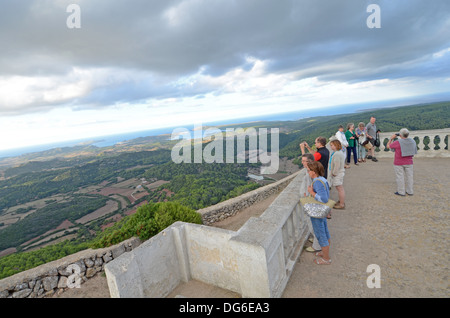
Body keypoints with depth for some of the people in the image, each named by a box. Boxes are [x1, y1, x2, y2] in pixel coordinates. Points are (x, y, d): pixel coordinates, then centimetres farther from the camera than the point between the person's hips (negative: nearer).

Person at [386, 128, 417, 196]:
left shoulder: (398, 142, -18)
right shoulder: (412, 141, 1)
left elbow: (388, 146, -5)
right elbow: (413, 152, 9)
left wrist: (391, 138, 4)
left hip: (399, 163, -5)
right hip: (409, 162, 5)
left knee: (400, 177, 1)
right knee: (409, 176, 12)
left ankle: (401, 192, 6)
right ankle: (410, 191, 18)